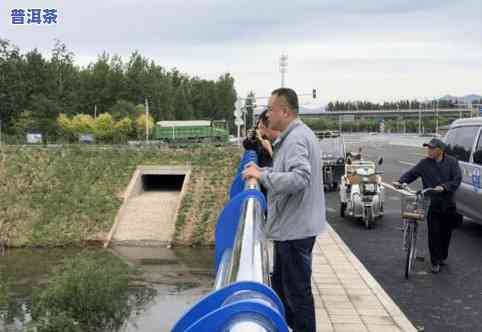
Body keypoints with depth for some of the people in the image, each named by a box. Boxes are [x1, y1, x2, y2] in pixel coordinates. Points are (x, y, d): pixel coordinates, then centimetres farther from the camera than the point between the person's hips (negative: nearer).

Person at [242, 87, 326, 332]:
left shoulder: (297, 139, -21)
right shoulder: (295, 136, 13)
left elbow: (299, 178, -33)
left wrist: (262, 175, -27)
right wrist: (261, 170, 12)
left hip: (295, 230, -11)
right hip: (290, 227, 11)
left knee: (297, 293, 2)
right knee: (281, 286, 22)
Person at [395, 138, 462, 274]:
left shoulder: (452, 162, -1)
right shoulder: (424, 163, 0)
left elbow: (457, 179, -10)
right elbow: (411, 174, 2)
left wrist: (444, 187, -24)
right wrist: (400, 181, -16)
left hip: (448, 204, 1)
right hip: (432, 204, -1)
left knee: (446, 233, 12)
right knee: (434, 233, -4)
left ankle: (442, 257, 31)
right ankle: (435, 262, 5)